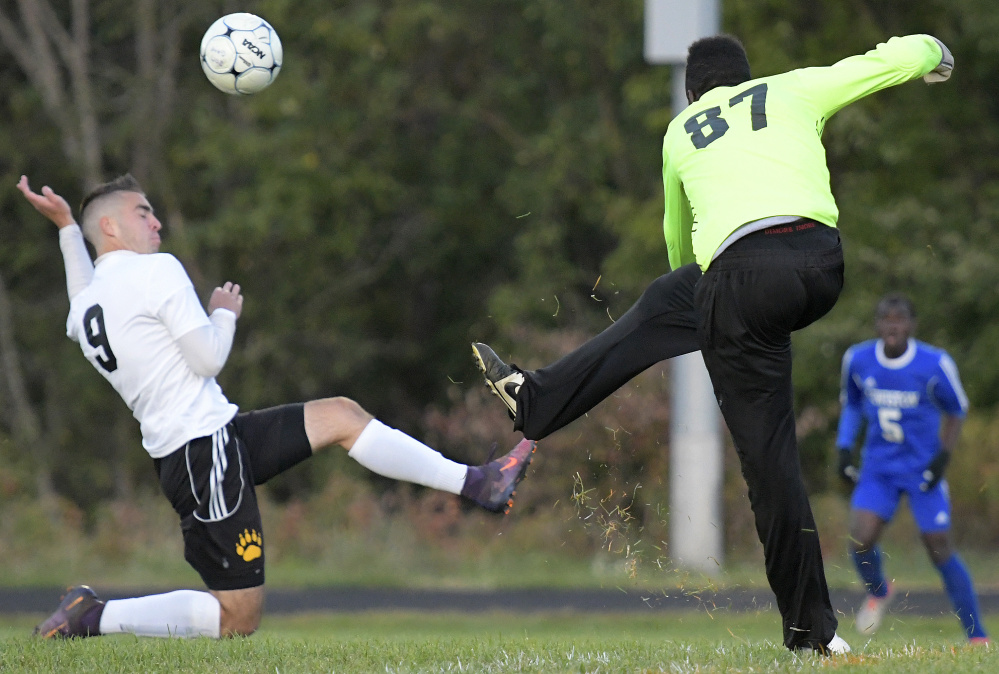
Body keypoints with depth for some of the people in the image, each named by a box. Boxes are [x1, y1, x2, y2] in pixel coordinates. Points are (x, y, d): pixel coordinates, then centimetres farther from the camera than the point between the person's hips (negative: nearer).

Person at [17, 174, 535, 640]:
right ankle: (92, 617, -6)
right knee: (237, 619, -7)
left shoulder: (83, 310, 12)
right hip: (205, 452, -10)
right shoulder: (156, 271, -12)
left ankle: (474, 483, 16)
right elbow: (207, 357, -15)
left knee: (340, 416, 15)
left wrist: (66, 227, 36)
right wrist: (225, 312, 6)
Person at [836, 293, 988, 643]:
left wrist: (943, 456, -10)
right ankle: (878, 592, 19)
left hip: (924, 470, -2)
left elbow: (955, 411, 1)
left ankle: (977, 637, 5)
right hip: (878, 467, 2)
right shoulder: (858, 360, -4)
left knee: (940, 551, -5)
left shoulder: (936, 364, -13)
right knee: (860, 541, -16)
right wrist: (844, 449, 5)